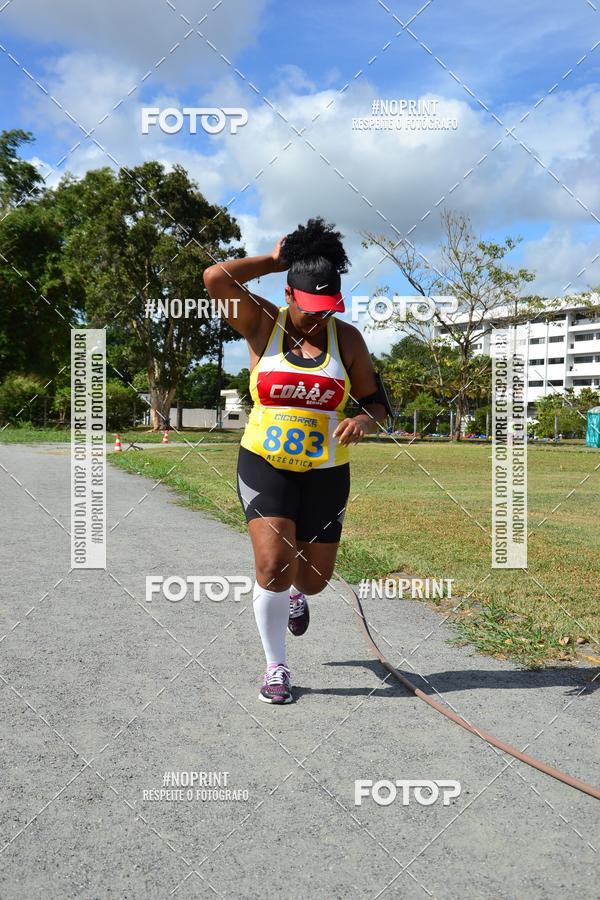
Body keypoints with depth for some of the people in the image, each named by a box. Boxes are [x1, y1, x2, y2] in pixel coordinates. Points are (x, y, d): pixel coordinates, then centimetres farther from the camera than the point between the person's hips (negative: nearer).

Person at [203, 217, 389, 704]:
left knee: (313, 579, 7)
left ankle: (296, 593, 48)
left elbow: (376, 400, 6)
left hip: (326, 472, 2)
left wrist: (364, 420, -18)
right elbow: (215, 278, -18)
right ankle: (276, 667, 8)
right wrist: (275, 260, -7)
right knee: (272, 565, -15)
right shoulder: (263, 324, -4)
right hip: (265, 463, -2)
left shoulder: (346, 337, 2)